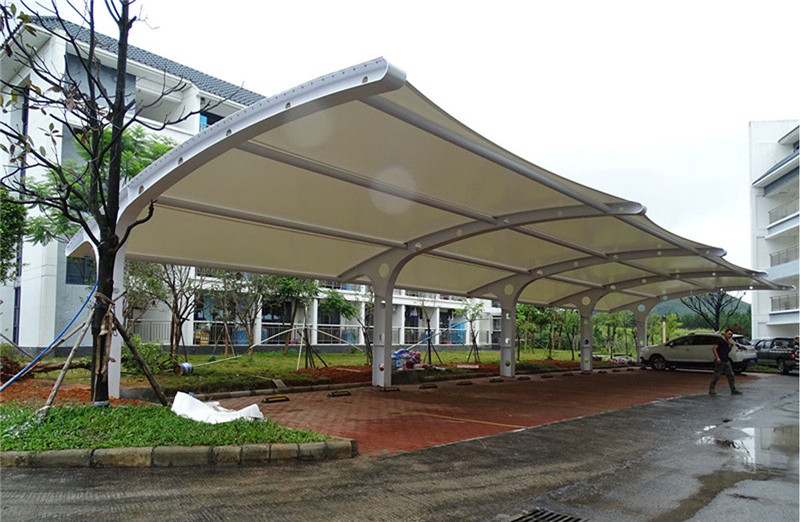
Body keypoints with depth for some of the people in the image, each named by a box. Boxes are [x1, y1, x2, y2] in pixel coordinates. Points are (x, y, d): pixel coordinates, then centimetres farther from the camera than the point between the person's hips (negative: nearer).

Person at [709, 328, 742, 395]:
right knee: (716, 376, -6)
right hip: (720, 361, -8)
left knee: (730, 375, 9)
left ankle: (733, 390, 16)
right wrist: (717, 358, -21)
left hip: (726, 361, 8)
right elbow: (714, 348, -13)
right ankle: (711, 390, 1)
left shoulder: (728, 342, 16)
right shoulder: (720, 340, -7)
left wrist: (730, 345, 0)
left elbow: (728, 351, 18)